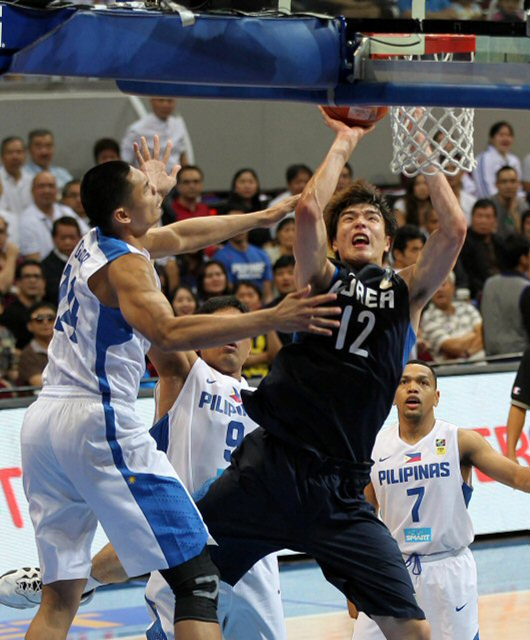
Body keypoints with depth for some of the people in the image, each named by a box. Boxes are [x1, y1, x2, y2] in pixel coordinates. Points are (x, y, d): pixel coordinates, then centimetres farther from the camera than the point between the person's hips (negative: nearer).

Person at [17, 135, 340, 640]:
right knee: (196, 576, -8)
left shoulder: (96, 243, 17)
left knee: (60, 597, 11)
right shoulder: (124, 263, -10)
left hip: (41, 422, 9)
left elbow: (179, 237, 34)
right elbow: (168, 334, -28)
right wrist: (271, 320, -32)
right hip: (97, 418, -9)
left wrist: (261, 217, 43)